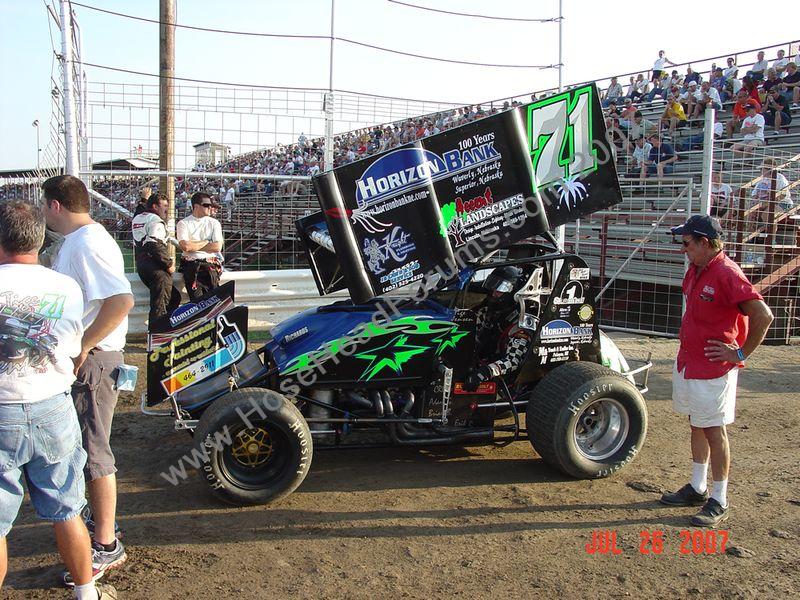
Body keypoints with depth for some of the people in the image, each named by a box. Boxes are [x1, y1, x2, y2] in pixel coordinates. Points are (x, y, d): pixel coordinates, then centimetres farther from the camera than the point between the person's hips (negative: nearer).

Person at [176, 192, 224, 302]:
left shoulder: (214, 223, 11)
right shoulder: (183, 223, 5)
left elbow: (217, 247, -2)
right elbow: (185, 246, -11)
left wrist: (194, 246, -3)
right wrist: (206, 242, -1)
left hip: (210, 264, 2)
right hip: (191, 264, -1)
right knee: (197, 300, -10)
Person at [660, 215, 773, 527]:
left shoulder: (727, 274, -21)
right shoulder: (694, 270, 8)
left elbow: (764, 315, -25)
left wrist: (740, 354, -17)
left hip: (713, 370, -9)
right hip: (687, 362, 9)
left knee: (714, 431, 1)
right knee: (697, 426, 17)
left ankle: (719, 502, 13)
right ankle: (697, 489, 31)